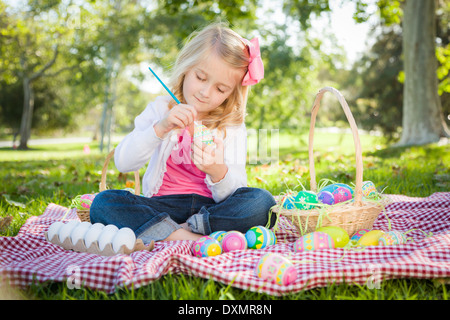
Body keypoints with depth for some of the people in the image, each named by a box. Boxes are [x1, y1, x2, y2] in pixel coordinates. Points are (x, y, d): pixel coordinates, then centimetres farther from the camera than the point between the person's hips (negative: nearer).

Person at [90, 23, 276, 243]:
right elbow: (123, 163, -9)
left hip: (210, 208, 0)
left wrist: (218, 172, -31)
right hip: (162, 206, 1)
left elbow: (232, 196, -8)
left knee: (262, 202, -28)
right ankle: (183, 236, -28)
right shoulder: (161, 109, 5)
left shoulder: (232, 126, 2)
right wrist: (161, 127, -22)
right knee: (103, 203, -24)